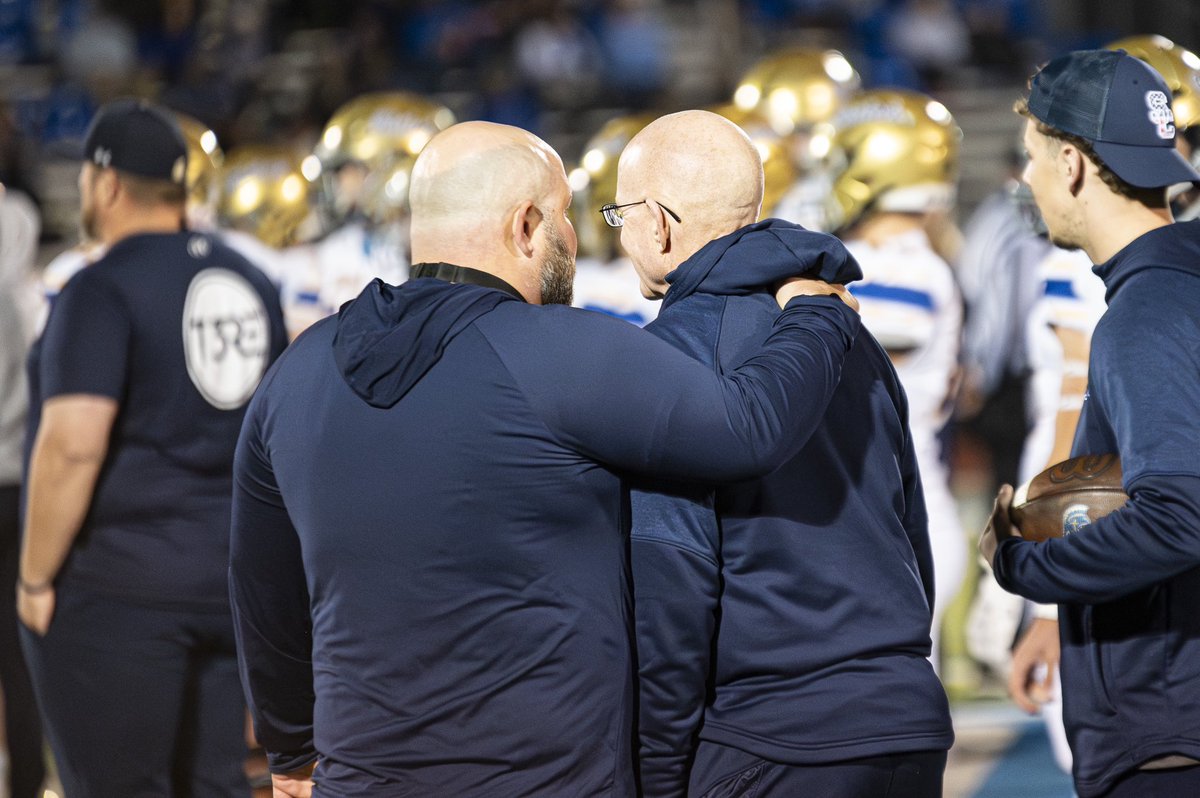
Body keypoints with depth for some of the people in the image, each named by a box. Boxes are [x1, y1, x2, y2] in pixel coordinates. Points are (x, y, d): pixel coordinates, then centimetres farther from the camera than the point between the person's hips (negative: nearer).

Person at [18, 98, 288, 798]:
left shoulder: (103, 291, -12)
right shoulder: (250, 284, 12)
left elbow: (72, 445, -21)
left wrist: (35, 578, -13)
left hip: (119, 587, -7)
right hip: (231, 577, 7)